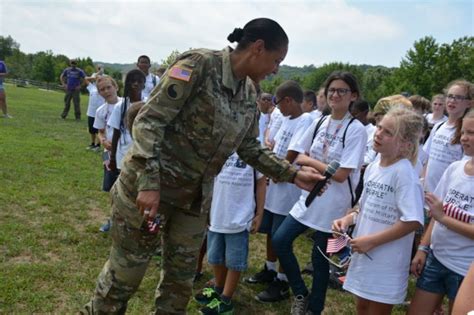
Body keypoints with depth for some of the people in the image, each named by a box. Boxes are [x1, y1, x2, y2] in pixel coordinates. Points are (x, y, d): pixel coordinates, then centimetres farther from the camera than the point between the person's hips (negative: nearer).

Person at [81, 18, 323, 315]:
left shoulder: (250, 94, 5)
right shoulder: (199, 64, -17)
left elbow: (250, 148, 14)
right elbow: (149, 121, -20)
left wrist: (292, 174, 6)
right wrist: (149, 183, -26)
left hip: (194, 198, 7)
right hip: (146, 187, -6)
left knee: (181, 280, 16)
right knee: (125, 273, 8)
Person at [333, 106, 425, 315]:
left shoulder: (404, 173, -20)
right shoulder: (372, 168, 4)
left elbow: (413, 221, -25)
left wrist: (372, 241, -21)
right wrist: (348, 219, -1)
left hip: (386, 261, -7)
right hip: (363, 254, 7)